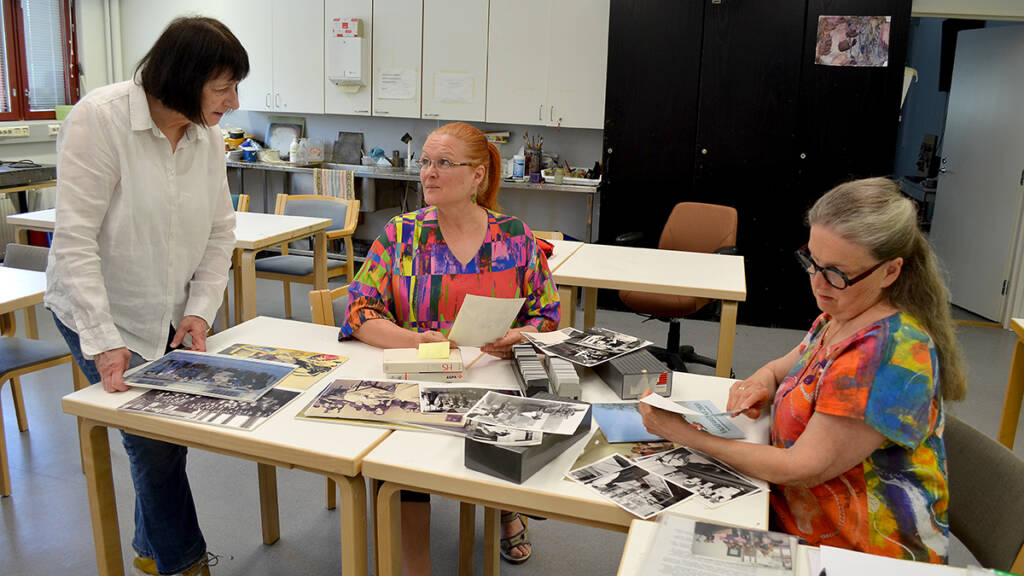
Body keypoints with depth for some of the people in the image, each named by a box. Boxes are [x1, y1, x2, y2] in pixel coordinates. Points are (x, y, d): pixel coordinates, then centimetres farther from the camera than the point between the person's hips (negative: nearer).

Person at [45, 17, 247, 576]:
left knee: (168, 430, 11)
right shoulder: (100, 117, -21)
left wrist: (201, 309, -6)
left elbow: (220, 231, 4)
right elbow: (75, 237, -22)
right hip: (102, 315, -5)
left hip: (170, 316, 5)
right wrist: (103, 340, -25)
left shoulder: (209, 136, -4)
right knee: (154, 441, -3)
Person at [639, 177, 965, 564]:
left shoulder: (887, 353, -28)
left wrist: (683, 434, -24)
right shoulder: (842, 317, 1)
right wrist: (764, 380, -5)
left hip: (858, 554, -8)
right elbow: (791, 363, 20)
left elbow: (803, 469, -26)